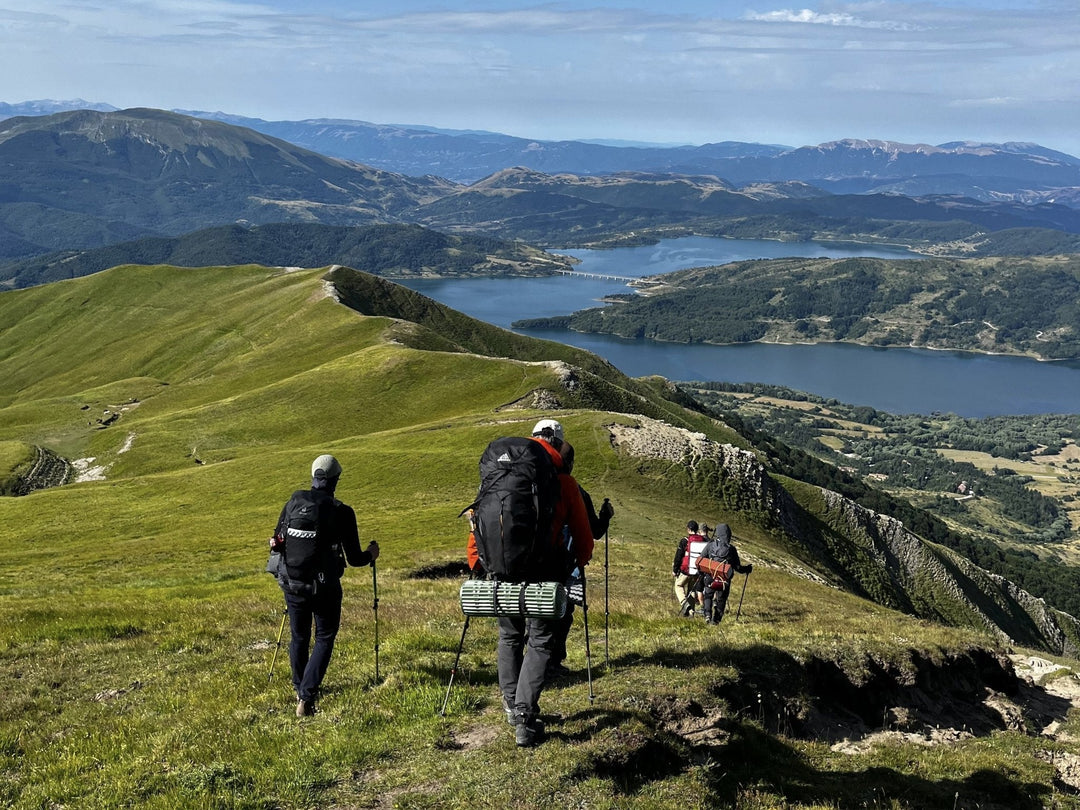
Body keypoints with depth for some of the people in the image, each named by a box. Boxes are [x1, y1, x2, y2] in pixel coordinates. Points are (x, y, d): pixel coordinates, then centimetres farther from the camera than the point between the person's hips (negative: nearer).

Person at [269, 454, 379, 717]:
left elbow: (276, 543, 10)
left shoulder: (292, 503, 0)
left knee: (299, 637, 20)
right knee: (324, 639, 9)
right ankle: (306, 698, -4)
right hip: (325, 586, -3)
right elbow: (354, 558, -5)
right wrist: (371, 555, 16)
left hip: (292, 583, 4)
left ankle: (300, 690, 36)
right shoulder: (342, 512, -9)